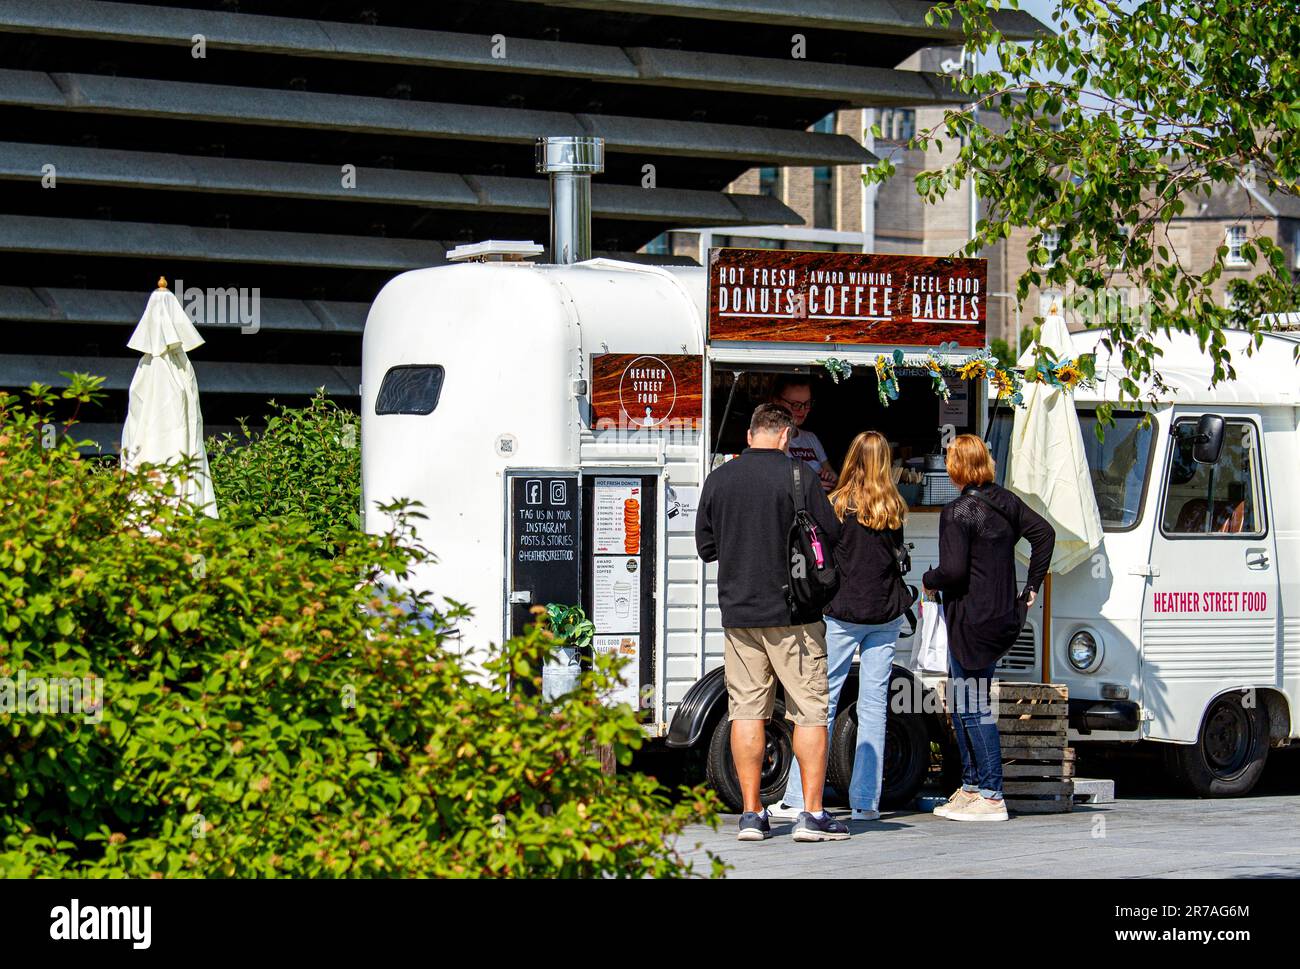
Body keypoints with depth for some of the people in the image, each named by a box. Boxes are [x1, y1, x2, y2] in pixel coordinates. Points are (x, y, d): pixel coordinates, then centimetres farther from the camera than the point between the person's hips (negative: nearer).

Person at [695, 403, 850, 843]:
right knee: (809, 711, 2)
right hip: (793, 610, -4)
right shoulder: (797, 476, -8)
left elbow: (705, 546, 11)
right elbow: (832, 537, -6)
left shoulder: (717, 479, 4)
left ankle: (752, 814, 5)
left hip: (738, 611, 4)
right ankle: (812, 814, -1)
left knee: (746, 711, 6)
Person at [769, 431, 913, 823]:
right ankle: (866, 801, 2)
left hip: (842, 613, -3)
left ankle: (799, 798, -2)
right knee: (873, 706, 4)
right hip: (886, 614, 3)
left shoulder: (836, 504, -7)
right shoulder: (895, 508, 4)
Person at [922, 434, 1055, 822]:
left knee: (975, 710, -4)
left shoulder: (957, 512, -15)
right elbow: (1044, 532, 10)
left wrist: (929, 580, 0)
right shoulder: (1005, 502, 8)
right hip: (1002, 615, 8)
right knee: (963, 706, 18)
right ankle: (971, 786, 24)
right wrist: (1032, 587, 14)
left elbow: (954, 570, -21)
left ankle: (991, 797, -4)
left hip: (971, 622, -8)